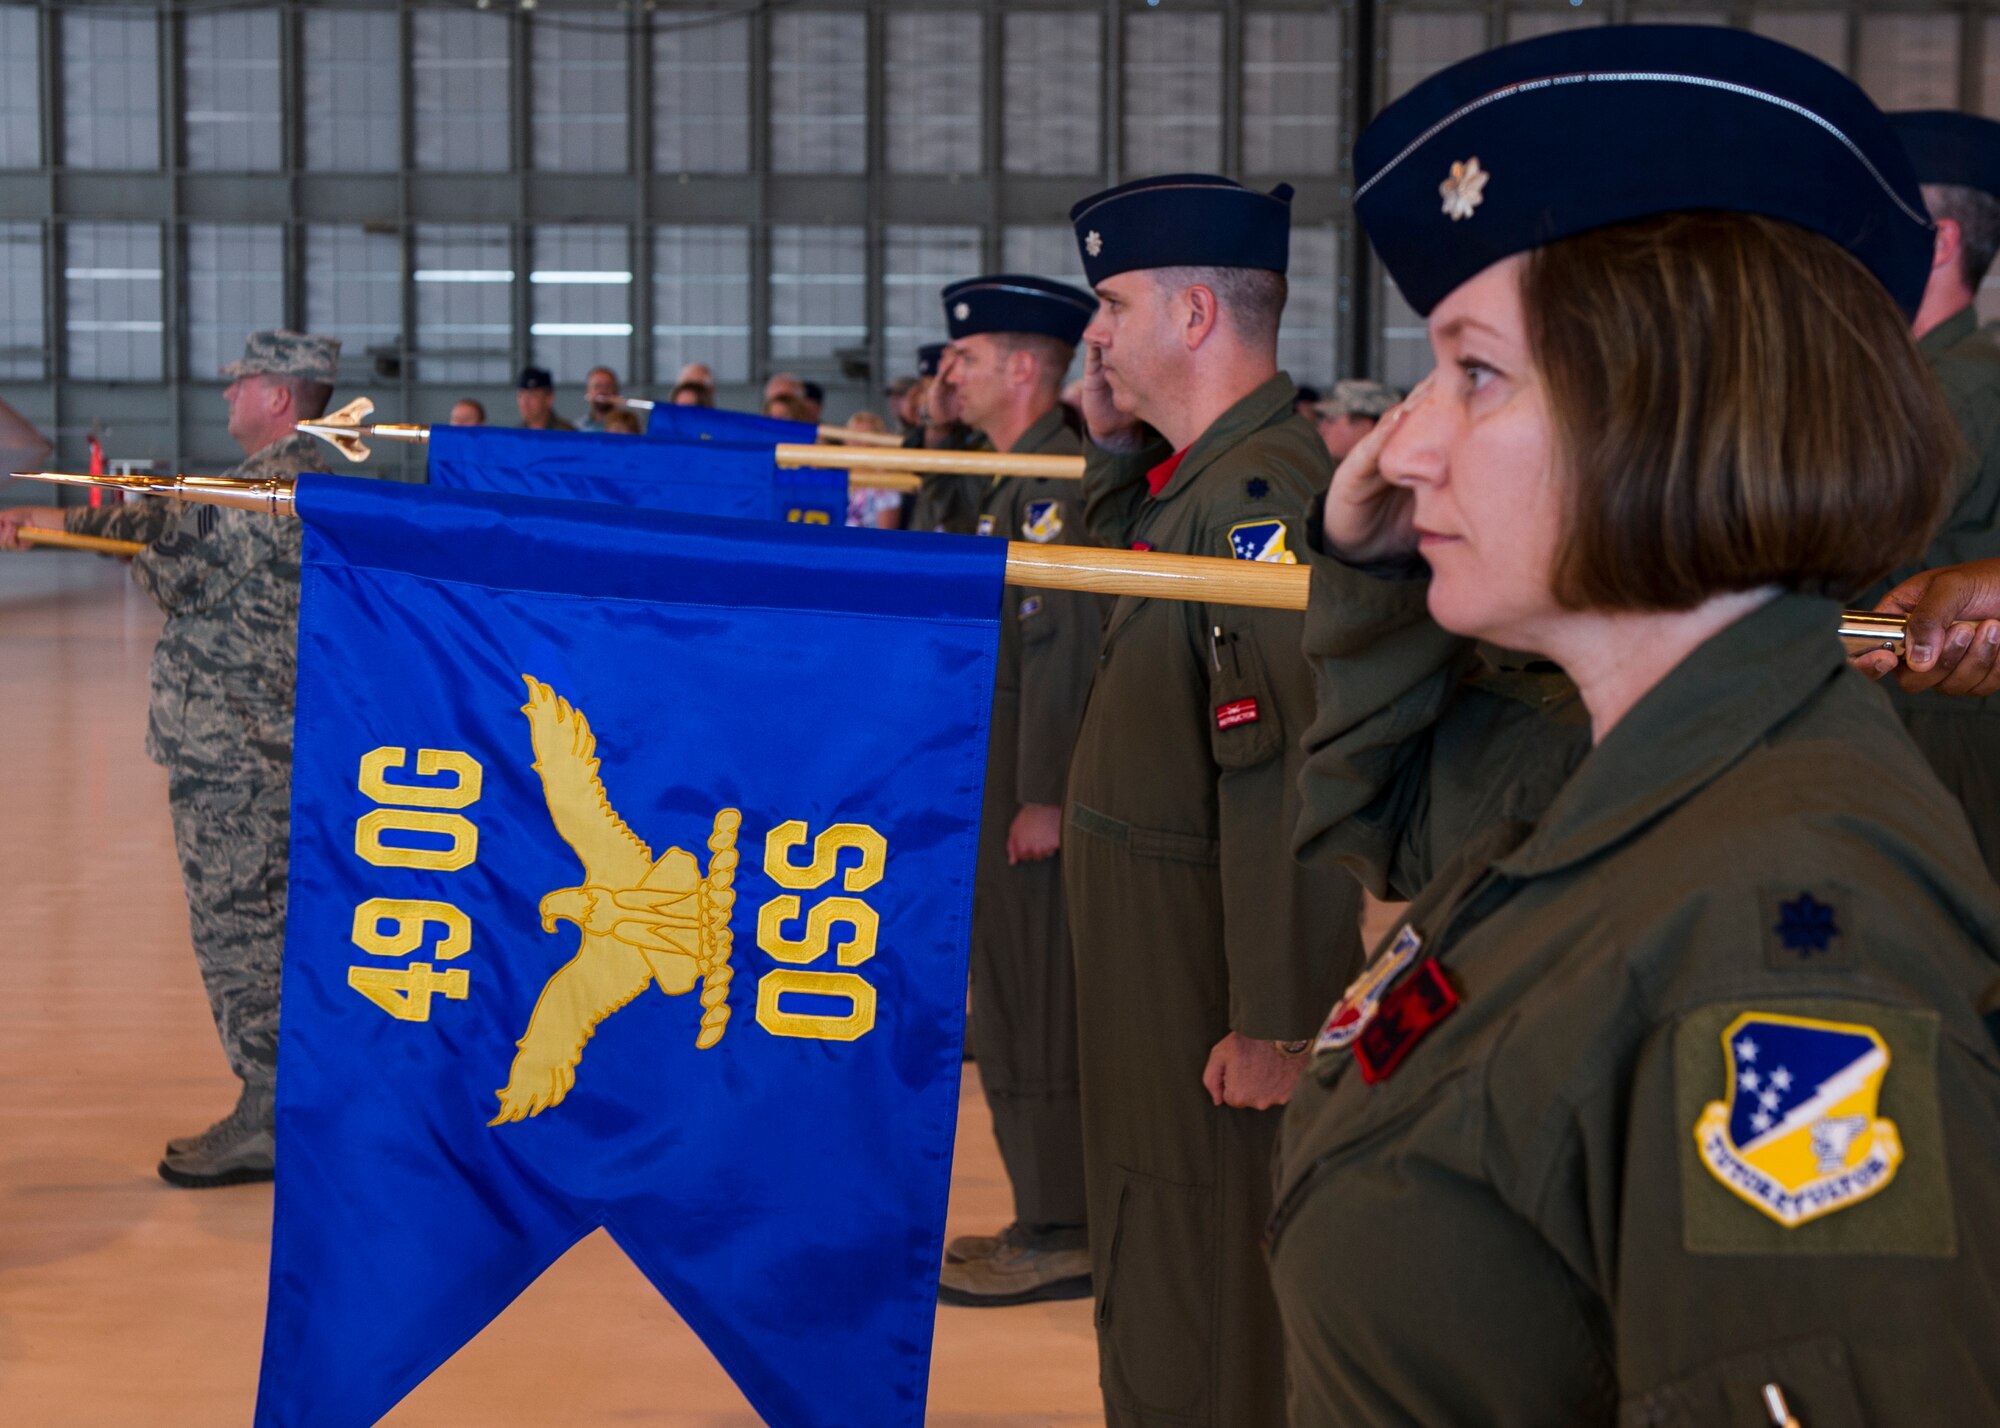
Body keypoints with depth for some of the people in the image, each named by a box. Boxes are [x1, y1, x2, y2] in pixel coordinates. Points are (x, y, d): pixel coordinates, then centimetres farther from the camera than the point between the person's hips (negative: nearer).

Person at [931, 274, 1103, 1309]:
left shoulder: (1058, 481, -16)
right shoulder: (1018, 482, 16)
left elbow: (1065, 644, -22)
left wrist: (1046, 796, -23)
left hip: (1031, 797, -10)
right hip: (996, 792, 10)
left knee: (1039, 1017, -4)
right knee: (1014, 1008, 15)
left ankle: (1060, 1240, 5)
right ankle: (1051, 1219, 24)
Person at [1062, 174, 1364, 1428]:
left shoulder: (1263, 487, -22)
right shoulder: (1199, 477, 9)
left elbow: (1290, 770, -28)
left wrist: (1275, 1021, -27)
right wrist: (1117, 450, 9)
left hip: (1212, 985, -10)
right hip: (1157, 956, 10)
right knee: (1158, 1269, 22)